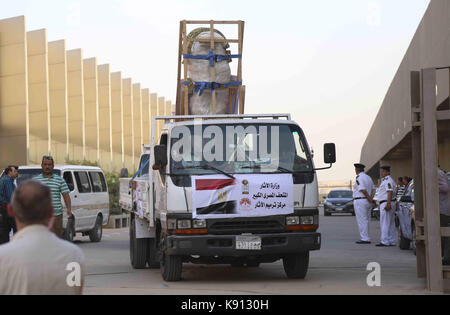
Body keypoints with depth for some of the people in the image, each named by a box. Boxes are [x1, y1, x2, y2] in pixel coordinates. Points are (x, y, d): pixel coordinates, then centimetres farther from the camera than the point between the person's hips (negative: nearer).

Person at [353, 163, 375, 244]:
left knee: (362, 221, -7)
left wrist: (369, 199, -12)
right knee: (366, 221, 12)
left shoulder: (359, 178, -12)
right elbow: (373, 189, 12)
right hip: (367, 202, 9)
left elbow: (363, 190, -21)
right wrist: (371, 198, 0)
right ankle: (366, 238, 14)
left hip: (360, 201, -9)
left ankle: (365, 239, -9)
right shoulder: (368, 177, 17)